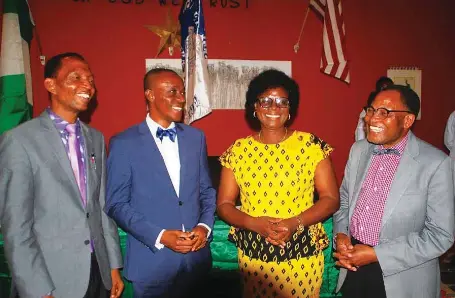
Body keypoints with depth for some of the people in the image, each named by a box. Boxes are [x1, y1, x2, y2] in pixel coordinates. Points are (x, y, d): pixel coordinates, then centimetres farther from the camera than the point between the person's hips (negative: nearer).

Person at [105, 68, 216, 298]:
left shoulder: (196, 137, 4)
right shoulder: (123, 143, -8)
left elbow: (206, 190, 9)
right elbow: (116, 204, -7)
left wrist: (205, 226, -7)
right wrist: (159, 236, -15)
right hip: (151, 261, -3)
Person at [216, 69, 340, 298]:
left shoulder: (311, 145, -5)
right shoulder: (238, 150, -2)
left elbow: (331, 198, -4)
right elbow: (224, 204, 0)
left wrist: (295, 222, -19)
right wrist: (254, 223, -17)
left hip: (302, 255, -1)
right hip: (253, 254, 1)